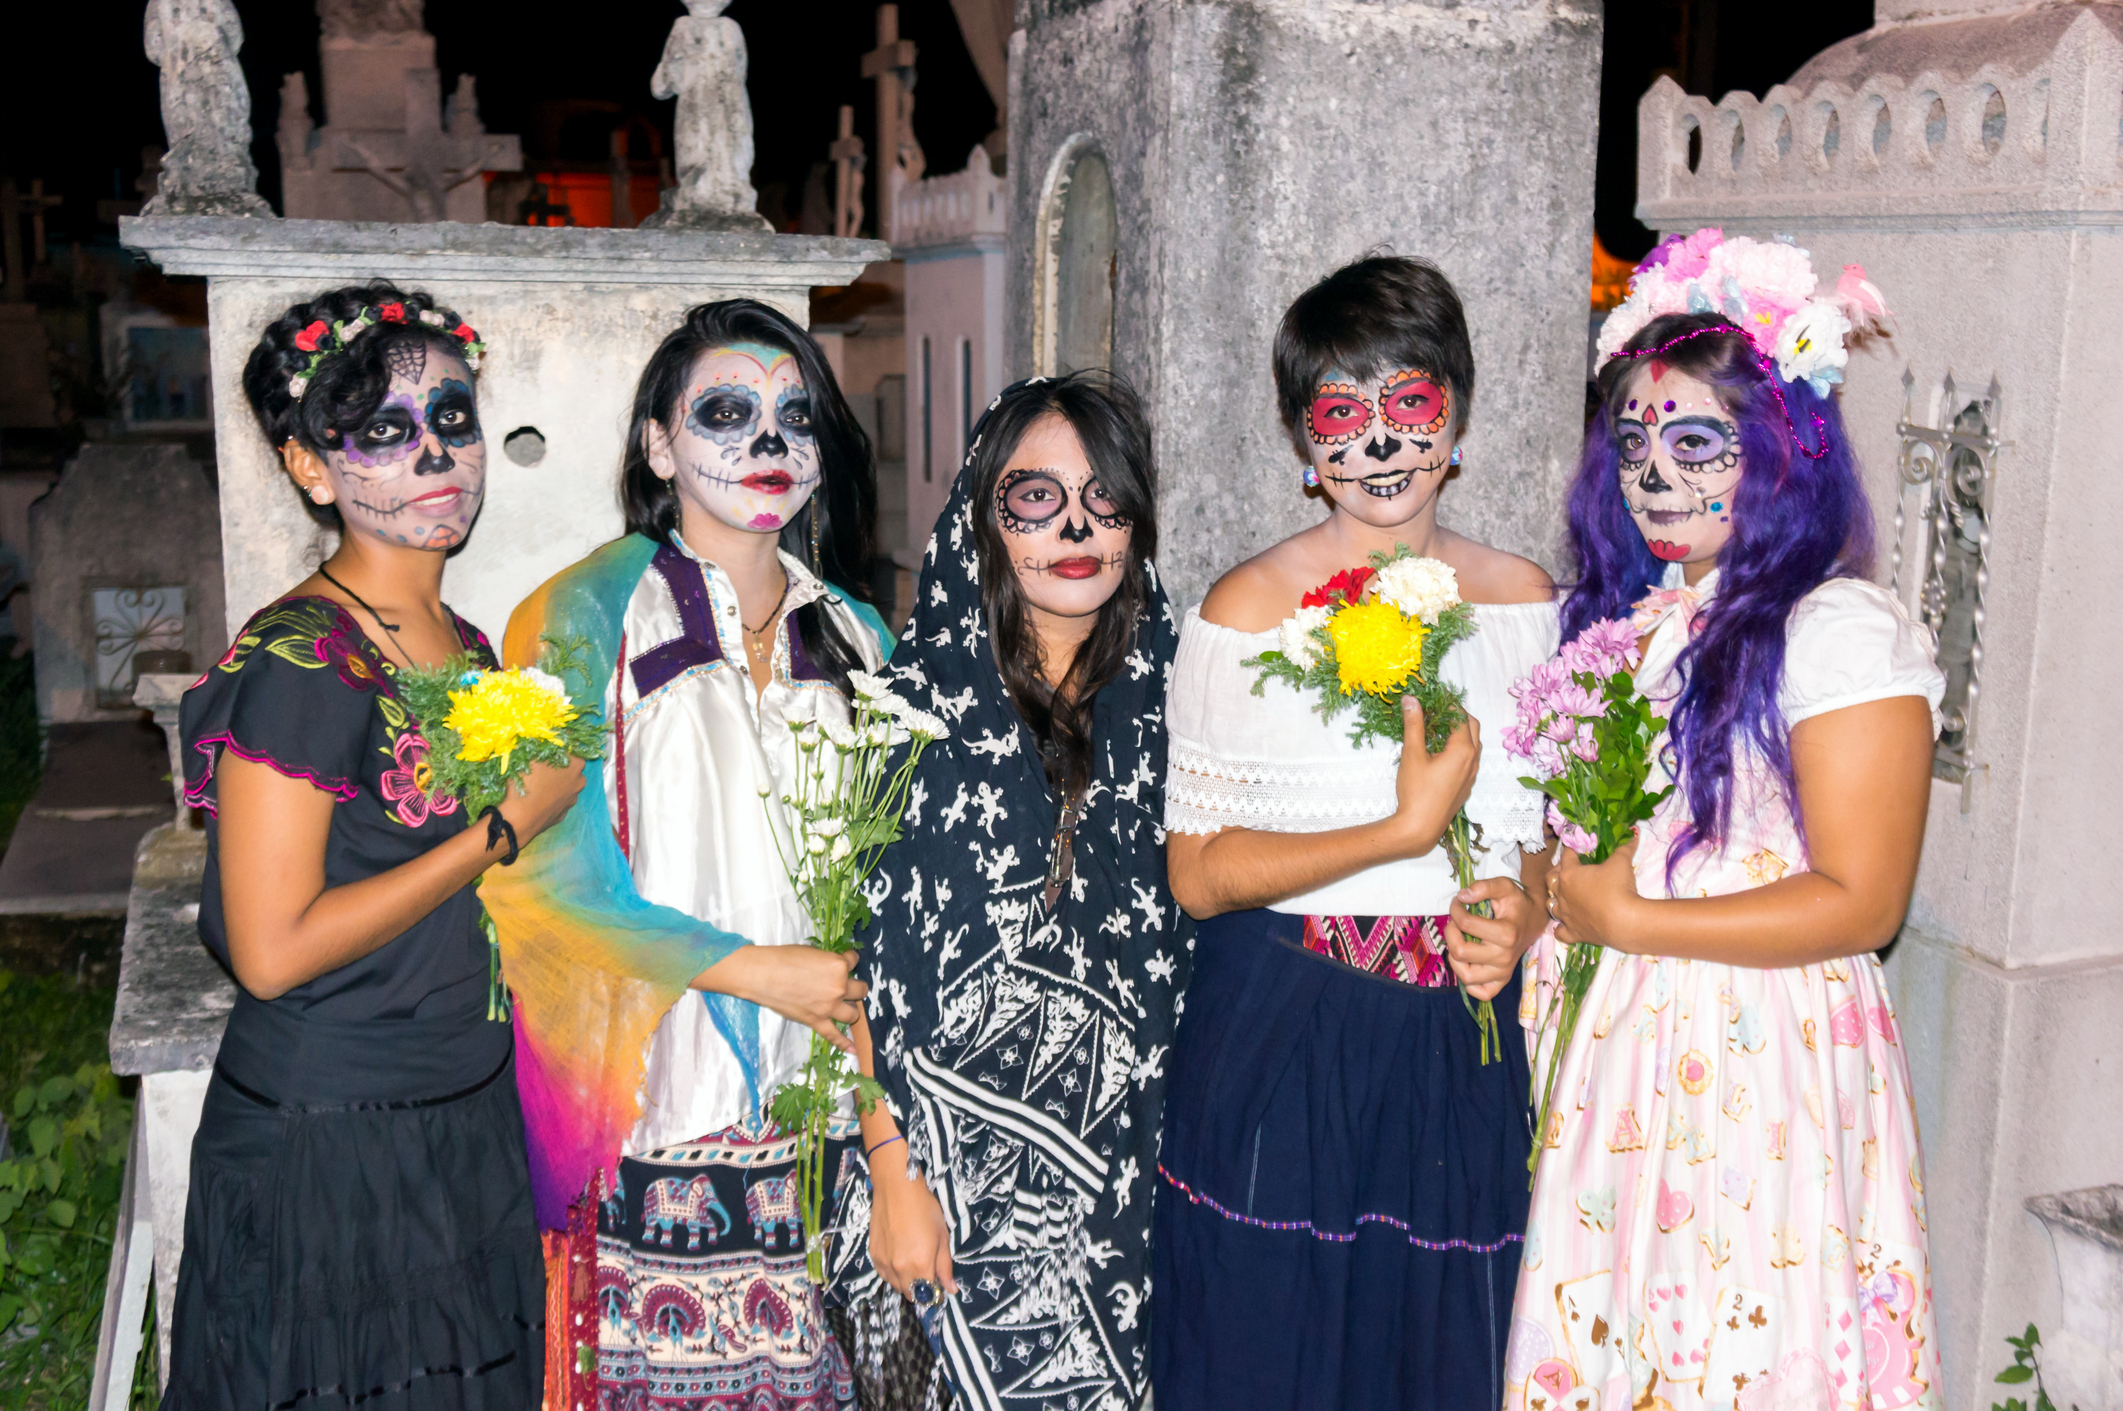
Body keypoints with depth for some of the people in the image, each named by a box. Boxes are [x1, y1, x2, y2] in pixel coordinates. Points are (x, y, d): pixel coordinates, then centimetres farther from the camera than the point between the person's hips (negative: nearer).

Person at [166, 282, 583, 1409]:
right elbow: (273, 951, -22)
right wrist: (506, 828, -17)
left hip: (466, 1128, 7)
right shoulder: (298, 662, -17)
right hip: (326, 1155, -7)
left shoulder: (467, 647, 7)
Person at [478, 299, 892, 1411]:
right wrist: (756, 969, -13)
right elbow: (542, 880, -10)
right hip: (652, 1111, -4)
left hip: (817, 1111, 4)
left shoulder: (854, 635, 11)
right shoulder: (587, 618, -4)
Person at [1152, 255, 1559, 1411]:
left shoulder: (1523, 599, 5)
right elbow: (1198, 873, -11)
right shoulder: (1248, 610, -8)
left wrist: (1523, 909, -6)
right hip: (1280, 1046, -3)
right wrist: (1405, 832, -19)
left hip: (1463, 1047, 4)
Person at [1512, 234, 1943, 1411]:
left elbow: (1860, 904, -18)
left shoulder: (1841, 631, -13)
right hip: (1616, 1046, 7)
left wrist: (1625, 920, -15)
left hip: (1765, 1058, -6)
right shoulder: (1621, 615, 10)